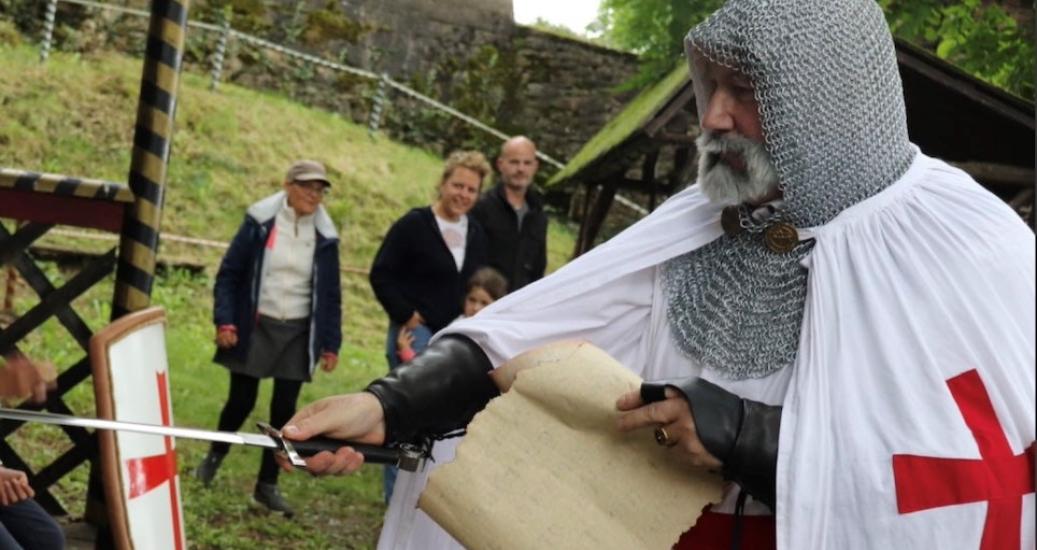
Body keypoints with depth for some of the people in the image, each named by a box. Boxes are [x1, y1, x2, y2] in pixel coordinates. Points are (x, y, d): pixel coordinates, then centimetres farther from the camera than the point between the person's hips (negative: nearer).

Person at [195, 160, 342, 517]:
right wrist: (224, 321, -13)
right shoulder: (260, 222, -6)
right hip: (255, 327, -2)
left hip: (297, 333, 2)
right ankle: (216, 454, 33)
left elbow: (331, 294, 8)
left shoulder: (324, 236, 2)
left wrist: (331, 343, 5)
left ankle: (268, 484, 13)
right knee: (241, 401, 3)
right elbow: (229, 273, -4)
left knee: (284, 409, 1)